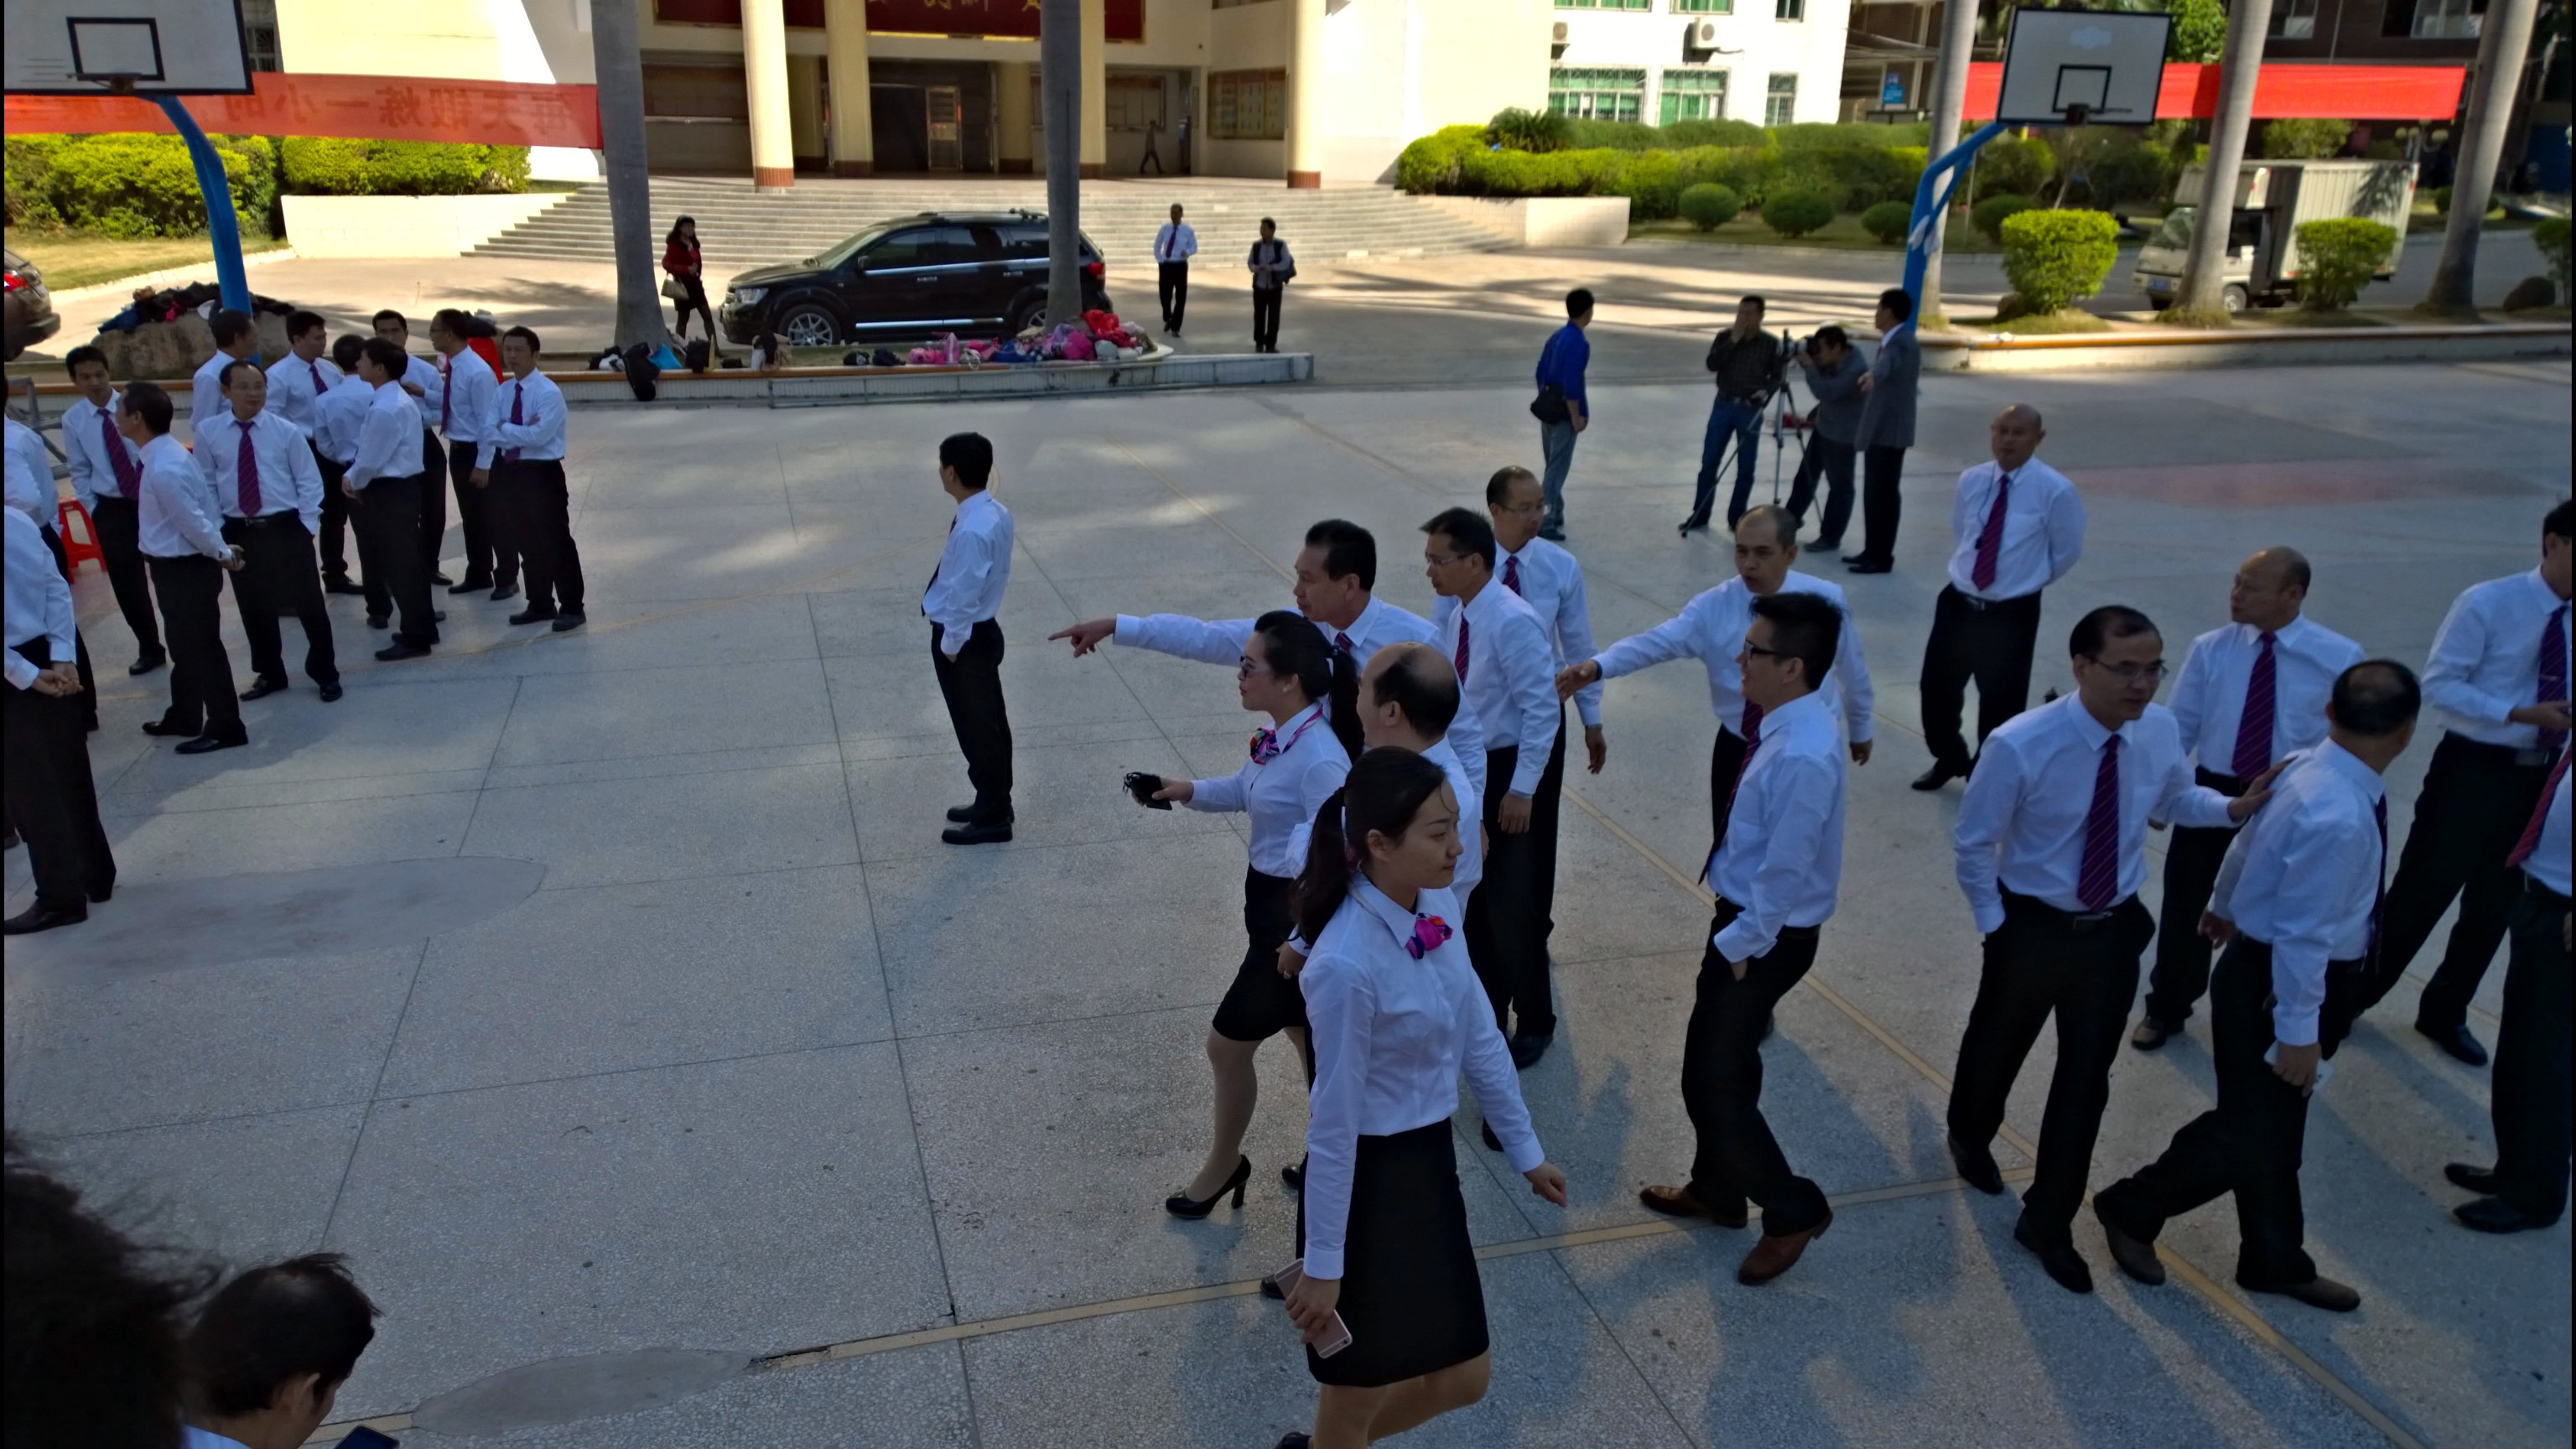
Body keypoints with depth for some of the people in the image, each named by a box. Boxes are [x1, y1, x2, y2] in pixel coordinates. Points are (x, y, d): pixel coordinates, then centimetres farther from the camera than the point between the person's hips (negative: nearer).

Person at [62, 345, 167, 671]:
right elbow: (80, 472, 6)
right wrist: (95, 510, 1)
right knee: (127, 584, 7)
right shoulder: (73, 419, -2)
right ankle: (150, 649, 23)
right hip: (111, 508, 2)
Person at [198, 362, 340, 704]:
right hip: (238, 533, 2)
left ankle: (325, 674, 17)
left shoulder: (286, 431, -3)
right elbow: (206, 487, 7)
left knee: (308, 602, 3)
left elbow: (310, 481, 0)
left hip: (286, 528, -2)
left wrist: (306, 526, -7)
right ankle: (269, 675, 29)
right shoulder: (210, 436, 0)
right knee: (253, 608, 12)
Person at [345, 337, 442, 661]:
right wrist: (354, 477, 4)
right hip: (401, 487, 10)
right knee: (407, 560, 16)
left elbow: (371, 458, -19)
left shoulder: (385, 409, -23)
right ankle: (421, 627, 26)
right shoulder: (394, 399, 10)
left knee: (398, 564, -2)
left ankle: (415, 637, 6)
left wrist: (353, 481, -1)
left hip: (390, 492, -10)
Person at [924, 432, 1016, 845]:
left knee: (975, 728, 4)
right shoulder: (996, 514, 0)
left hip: (965, 639, -9)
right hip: (983, 631, 9)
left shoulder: (971, 531, -29)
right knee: (990, 722, 20)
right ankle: (994, 804, 35)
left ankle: (992, 818, 17)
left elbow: (963, 597, -26)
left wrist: (950, 645, -13)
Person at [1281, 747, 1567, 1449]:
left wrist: (1526, 1151, 15)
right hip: (1369, 1181, -8)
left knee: (1462, 1378, 22)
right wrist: (1323, 1264, -12)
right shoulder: (1348, 966, -30)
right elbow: (1333, 1126, -21)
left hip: (1429, 1165, 8)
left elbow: (1478, 1038, 7)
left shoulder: (1436, 906, -6)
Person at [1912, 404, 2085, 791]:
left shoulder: (2055, 491, -14)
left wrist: (2026, 581, 9)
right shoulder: (1971, 481, 0)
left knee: (2000, 701, 8)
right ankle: (1949, 759, 39)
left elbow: (2067, 552, 0)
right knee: (1936, 687, 13)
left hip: (2012, 614, -4)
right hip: (1958, 603, 4)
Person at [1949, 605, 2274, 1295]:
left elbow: (2176, 800, 9)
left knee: (2087, 1076, 10)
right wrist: (1994, 925, -9)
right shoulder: (2021, 746, -27)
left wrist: (2236, 807, -10)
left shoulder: (2161, 731, -12)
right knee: (1996, 1047, 21)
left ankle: (2048, 1223, 28)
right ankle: (1971, 1139, 54)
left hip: (2115, 929, 4)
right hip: (2032, 926, -3)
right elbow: (1972, 841, -14)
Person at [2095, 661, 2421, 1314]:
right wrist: (2298, 1030, -19)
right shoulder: (2339, 819, -32)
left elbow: (2249, 841, 14)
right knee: (2248, 1136, 5)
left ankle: (2275, 1261, 37)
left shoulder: (2305, 767, -4)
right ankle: (2131, 1209, 25)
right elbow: (2302, 934, -28)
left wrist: (2224, 906, 31)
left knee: (2274, 1133, 21)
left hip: (2271, 968, 9)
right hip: (2280, 983, -9)